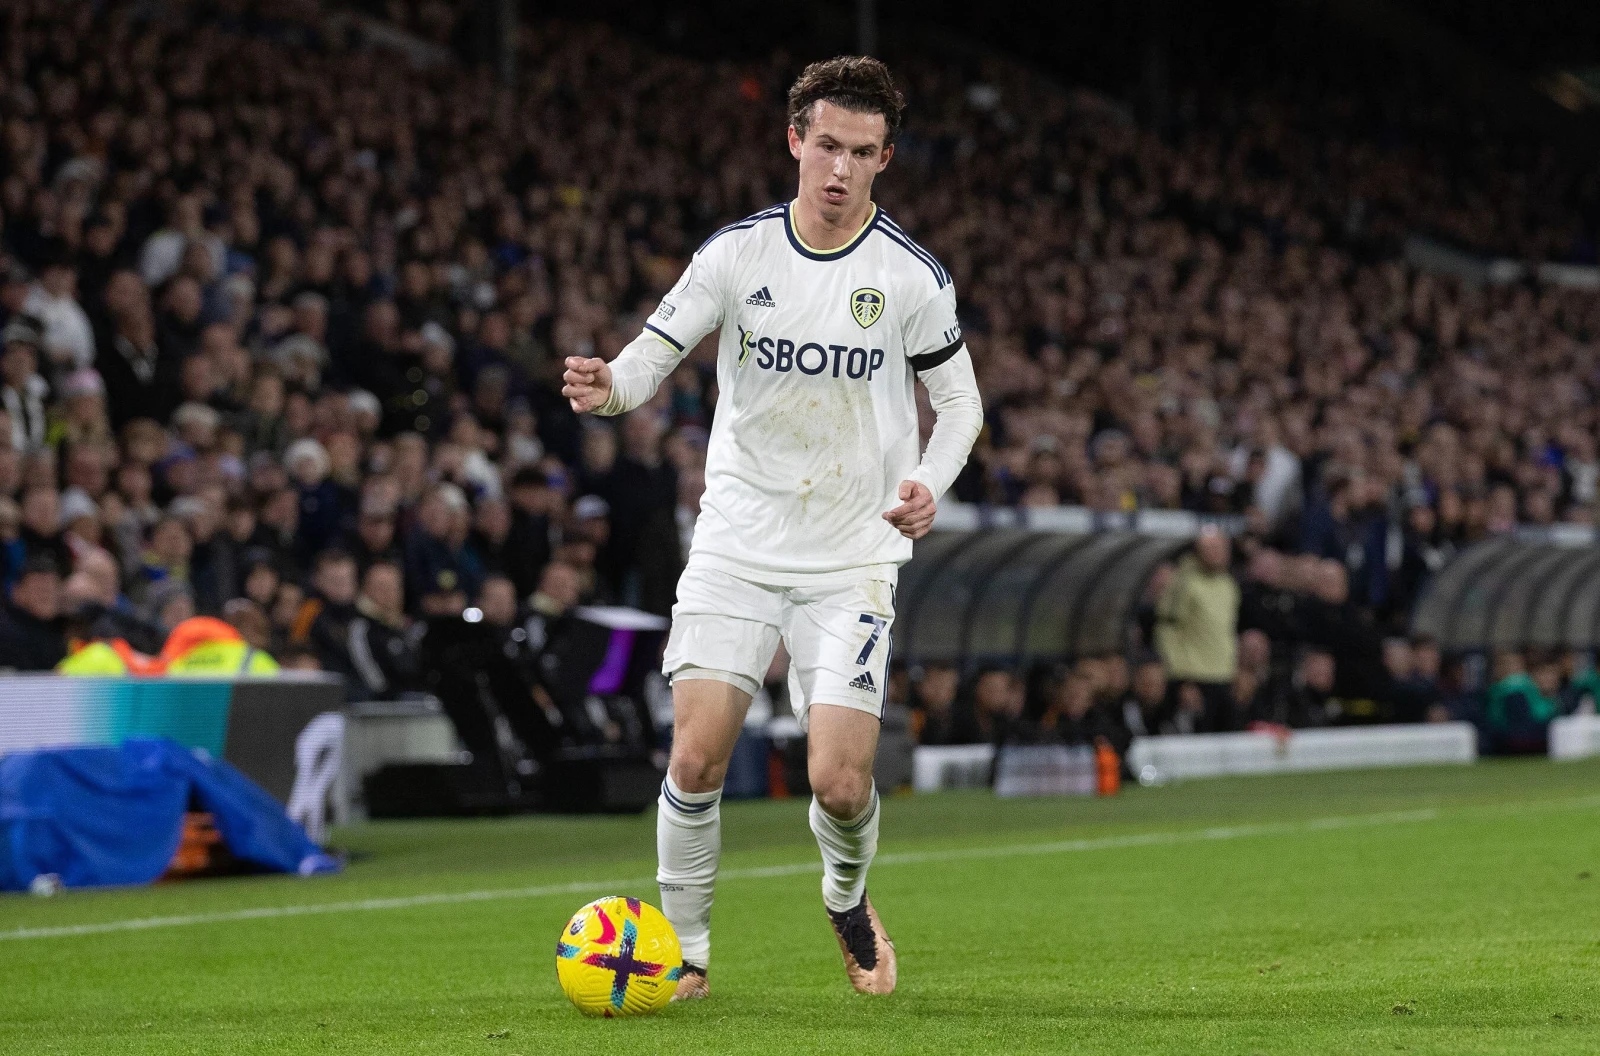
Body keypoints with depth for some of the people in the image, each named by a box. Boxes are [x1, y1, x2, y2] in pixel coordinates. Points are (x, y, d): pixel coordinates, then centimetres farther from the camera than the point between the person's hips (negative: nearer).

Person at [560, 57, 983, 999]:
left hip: (854, 558, -1)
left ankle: (848, 901, 24)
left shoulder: (913, 277, -4)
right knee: (697, 756, -10)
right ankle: (685, 950, 10)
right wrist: (610, 385, -24)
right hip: (737, 542, 1)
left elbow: (959, 398, 6)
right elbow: (657, 350, -1)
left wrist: (930, 483, -12)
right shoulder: (737, 253, -2)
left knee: (840, 781, -10)